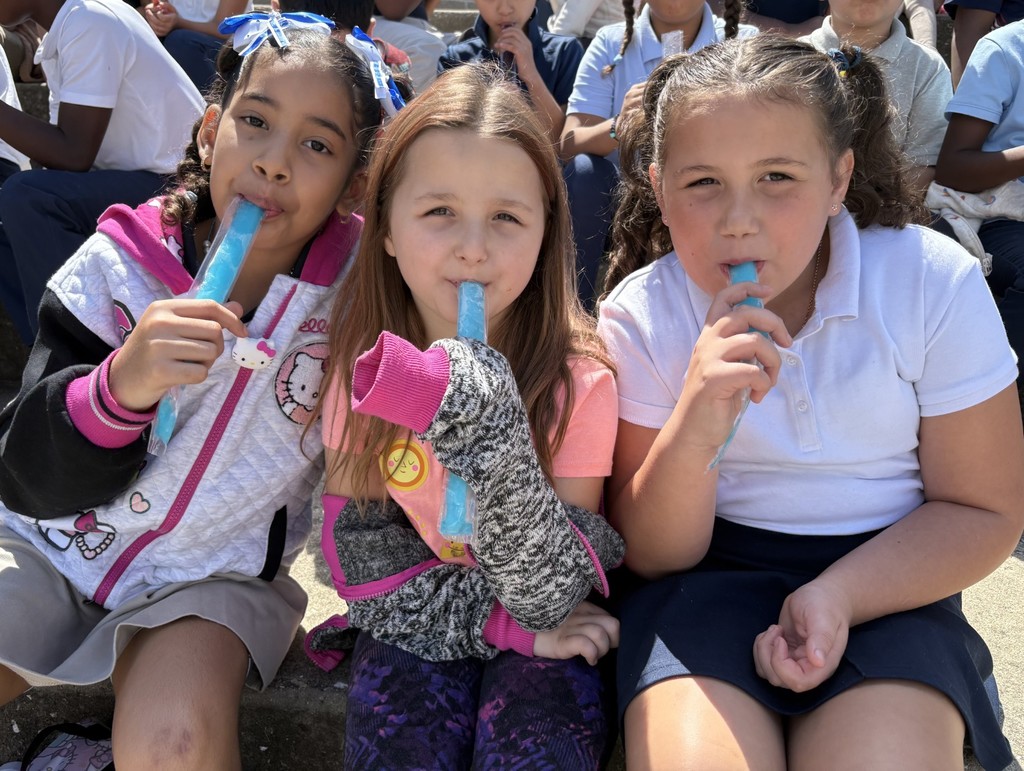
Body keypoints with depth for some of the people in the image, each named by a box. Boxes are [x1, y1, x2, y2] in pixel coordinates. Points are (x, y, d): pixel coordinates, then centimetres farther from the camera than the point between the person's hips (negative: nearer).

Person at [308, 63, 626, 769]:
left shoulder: (578, 379, -18)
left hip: (547, 634, -1)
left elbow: (551, 597, -22)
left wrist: (486, 428, -37)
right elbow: (367, 571, -8)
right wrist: (500, 623, -20)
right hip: (414, 630, 2)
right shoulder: (364, 368, -12)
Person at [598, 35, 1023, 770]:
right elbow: (651, 555, -7)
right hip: (706, 573, 0)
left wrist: (837, 597, -19)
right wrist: (694, 428, -29)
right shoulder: (641, 315, -9)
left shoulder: (935, 282, -10)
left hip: (886, 579, 1)